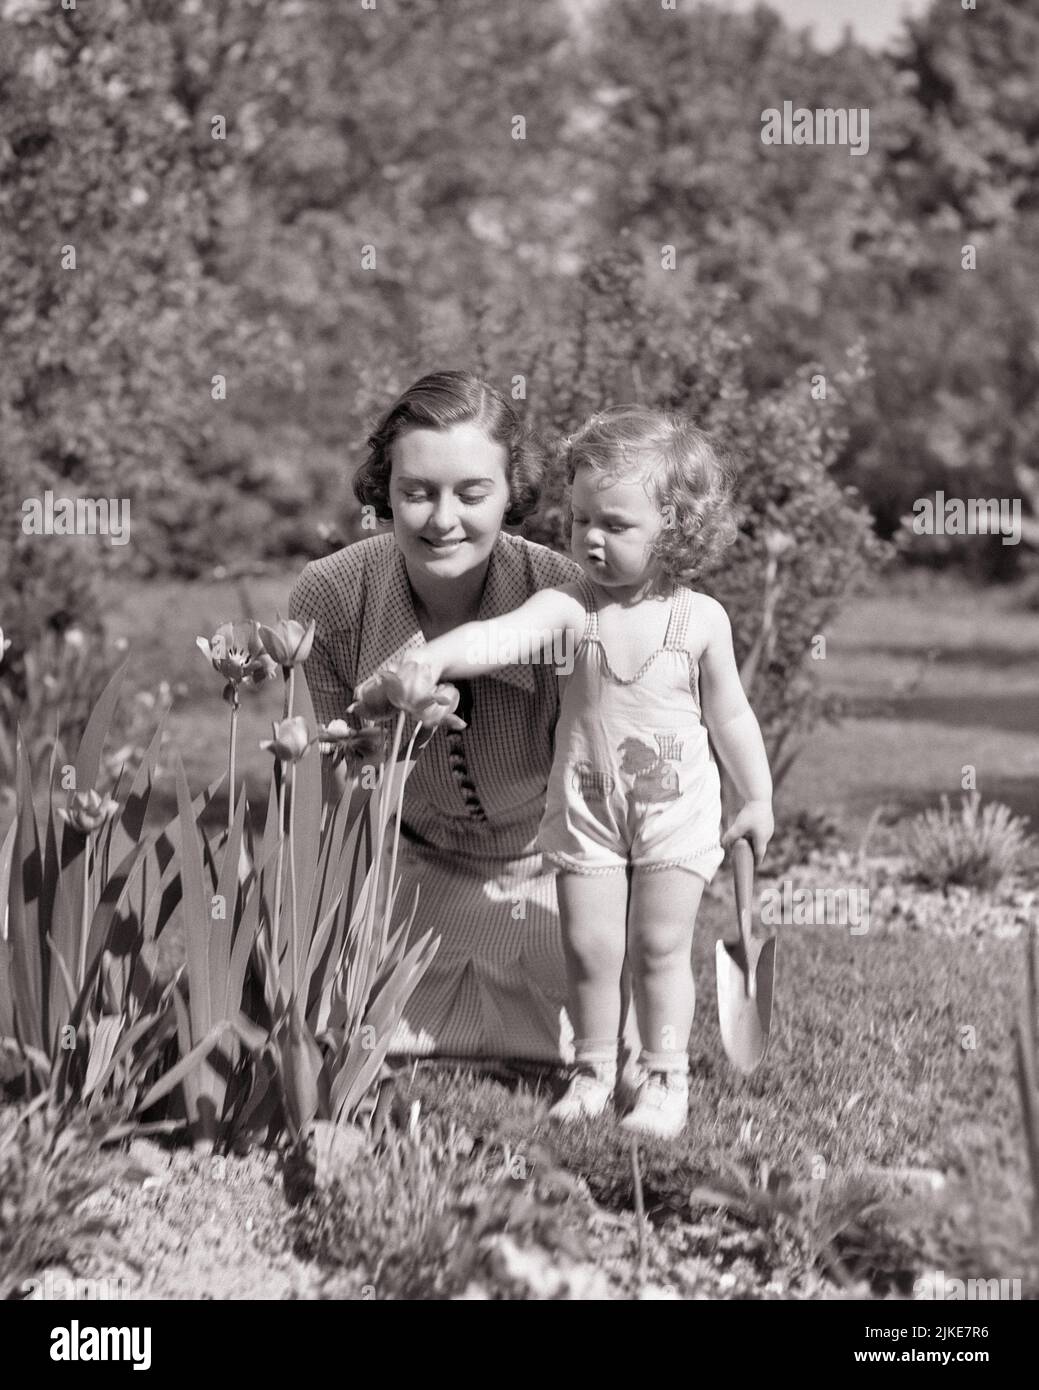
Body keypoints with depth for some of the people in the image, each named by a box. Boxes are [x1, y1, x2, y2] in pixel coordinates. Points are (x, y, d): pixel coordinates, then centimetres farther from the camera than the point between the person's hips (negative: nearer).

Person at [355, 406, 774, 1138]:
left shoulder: (701, 621, -9)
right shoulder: (567, 609, -11)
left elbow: (730, 715, 2)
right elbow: (498, 636, -29)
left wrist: (758, 800, 8)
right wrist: (428, 658, -47)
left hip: (676, 809, -1)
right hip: (585, 805, 1)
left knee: (662, 945, 2)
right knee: (589, 946, 5)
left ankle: (666, 1080, 14)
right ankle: (593, 1071, 22)